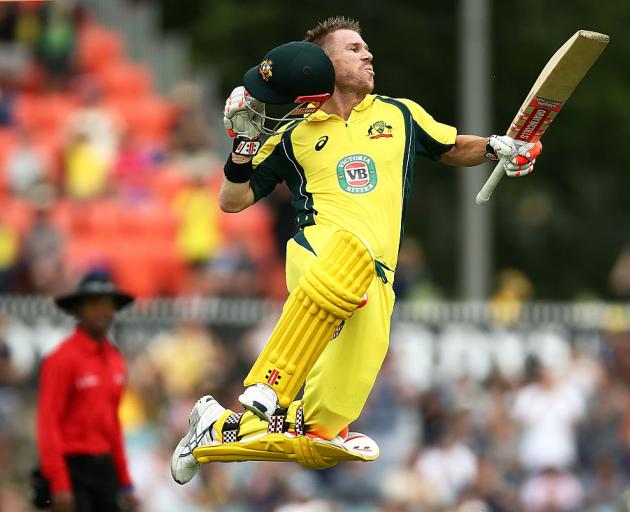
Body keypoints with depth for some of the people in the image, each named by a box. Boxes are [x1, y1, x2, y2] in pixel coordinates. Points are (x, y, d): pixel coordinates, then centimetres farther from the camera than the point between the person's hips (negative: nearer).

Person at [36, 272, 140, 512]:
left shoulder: (114, 359, 12)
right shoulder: (61, 359, -13)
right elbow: (47, 423, -16)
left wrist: (125, 483, 15)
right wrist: (59, 486, -22)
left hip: (104, 469, 8)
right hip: (71, 469, -8)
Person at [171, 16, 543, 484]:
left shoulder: (400, 114, 23)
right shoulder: (294, 136, 17)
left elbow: (454, 149, 36)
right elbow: (233, 201, 18)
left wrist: (495, 147, 15)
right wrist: (245, 141, 3)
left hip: (374, 284, 3)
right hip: (317, 248, -3)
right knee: (353, 250, -45)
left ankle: (219, 429, 17)